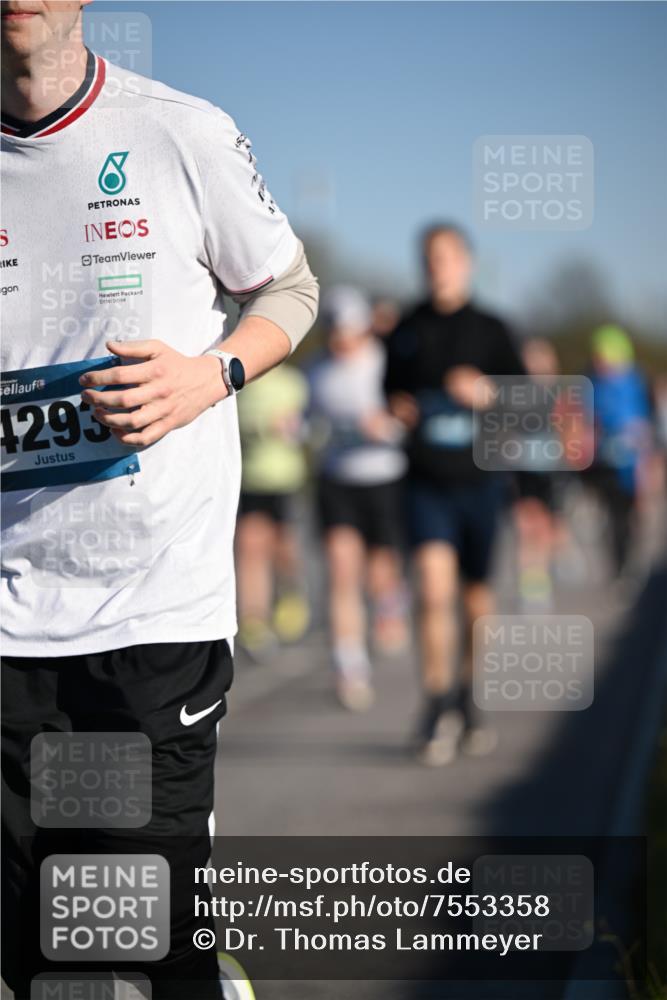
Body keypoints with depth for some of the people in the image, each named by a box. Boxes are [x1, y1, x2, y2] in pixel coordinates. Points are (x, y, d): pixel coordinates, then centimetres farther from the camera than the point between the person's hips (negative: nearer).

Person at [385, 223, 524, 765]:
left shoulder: (490, 330, 2)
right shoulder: (407, 330, 6)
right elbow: (392, 388, 20)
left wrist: (487, 393, -15)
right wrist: (398, 408, -1)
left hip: (481, 479, 0)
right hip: (427, 481, 0)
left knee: (477, 595, 10)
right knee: (433, 588, -16)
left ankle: (469, 703, 28)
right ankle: (438, 708, -11)